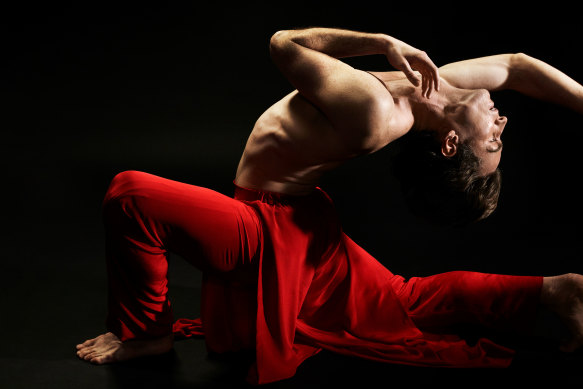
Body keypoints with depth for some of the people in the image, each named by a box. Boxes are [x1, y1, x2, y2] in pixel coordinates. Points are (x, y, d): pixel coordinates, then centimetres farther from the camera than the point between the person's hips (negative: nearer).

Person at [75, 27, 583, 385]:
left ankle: (149, 332, 2)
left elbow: (284, 44, -27)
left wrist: (381, 43, -23)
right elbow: (515, 64, 5)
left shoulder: (371, 109, -33)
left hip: (268, 234, -9)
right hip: (308, 224, 9)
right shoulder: (438, 85, -10)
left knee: (128, 195, -16)